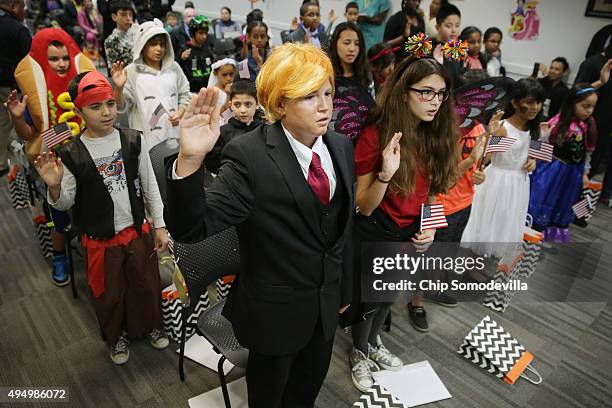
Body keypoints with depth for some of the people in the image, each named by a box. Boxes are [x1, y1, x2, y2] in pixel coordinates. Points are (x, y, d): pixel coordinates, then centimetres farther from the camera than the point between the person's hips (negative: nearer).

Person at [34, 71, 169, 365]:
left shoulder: (133, 141, -9)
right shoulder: (70, 155, -13)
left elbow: (150, 186, 0)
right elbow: (65, 204, -4)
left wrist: (159, 226, 1)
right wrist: (54, 186, -26)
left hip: (138, 230, 1)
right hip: (101, 240, -1)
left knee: (146, 283, 18)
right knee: (109, 292, 18)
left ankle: (151, 325, 47)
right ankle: (116, 336, 45)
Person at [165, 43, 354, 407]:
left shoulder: (342, 146, -4)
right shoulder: (250, 156, -24)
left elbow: (343, 224, 4)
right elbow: (191, 228, -31)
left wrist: (344, 289, 12)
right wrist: (189, 160, -49)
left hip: (326, 302, 5)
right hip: (276, 310, -5)